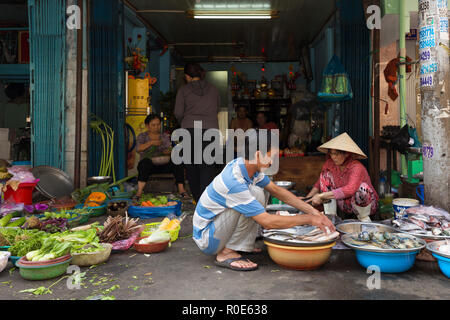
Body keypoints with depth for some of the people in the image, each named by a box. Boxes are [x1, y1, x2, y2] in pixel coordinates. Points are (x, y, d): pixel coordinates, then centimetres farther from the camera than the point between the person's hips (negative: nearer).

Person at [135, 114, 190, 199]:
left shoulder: (165, 137, 15)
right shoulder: (142, 136, 9)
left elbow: (170, 149, 4)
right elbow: (138, 149, -10)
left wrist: (168, 151, -20)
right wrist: (151, 143, -23)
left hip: (163, 166, 2)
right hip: (148, 166, -2)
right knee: (146, 161, -37)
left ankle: (181, 190, -36)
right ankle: (139, 191, -44)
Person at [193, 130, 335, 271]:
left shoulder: (245, 165, -5)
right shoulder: (234, 182, -31)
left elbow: (277, 190, 5)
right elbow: (267, 222, -28)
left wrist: (313, 211, 0)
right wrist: (308, 219, -19)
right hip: (205, 238, -9)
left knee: (262, 191, 7)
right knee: (255, 193, -24)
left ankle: (243, 245, 6)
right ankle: (226, 253, -15)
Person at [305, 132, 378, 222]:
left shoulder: (356, 167, -29)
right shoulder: (329, 164, -10)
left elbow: (350, 190, -44)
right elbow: (320, 182, 3)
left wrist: (321, 196, -45)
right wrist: (308, 198, -11)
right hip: (345, 204, 5)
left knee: (361, 187, -36)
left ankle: (363, 217, -6)